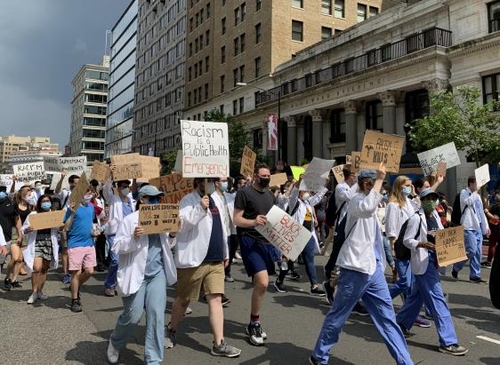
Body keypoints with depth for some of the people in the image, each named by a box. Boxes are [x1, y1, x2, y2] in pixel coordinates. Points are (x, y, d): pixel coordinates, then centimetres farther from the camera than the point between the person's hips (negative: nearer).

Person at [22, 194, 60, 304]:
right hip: (36, 242, -3)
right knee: (36, 268, -14)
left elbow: (59, 229, 11)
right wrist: (28, 229, -17)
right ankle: (34, 292, 0)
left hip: (49, 243, 3)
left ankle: (40, 291, 23)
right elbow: (23, 229, 5)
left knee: (44, 269, 9)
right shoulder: (33, 214, 4)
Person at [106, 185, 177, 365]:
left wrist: (172, 235, -2)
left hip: (157, 273, 4)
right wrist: (134, 238, -25)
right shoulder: (129, 220, -5)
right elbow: (116, 247, -9)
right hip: (135, 274, -4)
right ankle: (115, 343, 37)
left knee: (156, 314, -2)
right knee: (133, 316, 4)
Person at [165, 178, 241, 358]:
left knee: (216, 299, -1)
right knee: (183, 299, 11)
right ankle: (171, 330, 35)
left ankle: (219, 343, 2)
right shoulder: (188, 200, -9)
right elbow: (181, 225, -21)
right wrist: (199, 209, -29)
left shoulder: (217, 200, 13)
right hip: (193, 260, -5)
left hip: (215, 261, 6)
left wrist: (225, 253, 21)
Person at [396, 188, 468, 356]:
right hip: (423, 261, -8)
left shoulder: (435, 216, 10)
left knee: (417, 295, 18)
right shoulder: (416, 218, -13)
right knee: (437, 298, -7)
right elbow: (406, 240, -12)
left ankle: (400, 324, 35)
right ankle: (448, 342, -2)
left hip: (433, 260, 8)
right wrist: (422, 244, -27)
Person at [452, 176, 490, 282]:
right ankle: (456, 268, 6)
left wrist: (486, 227, 19)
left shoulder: (477, 196, 18)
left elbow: (481, 212, 22)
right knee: (471, 250, -12)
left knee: (478, 252, 6)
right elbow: (468, 201, -25)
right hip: (469, 227, -7)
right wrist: (475, 191, -13)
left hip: (478, 227, 8)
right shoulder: (464, 192, -3)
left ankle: (475, 275, 12)